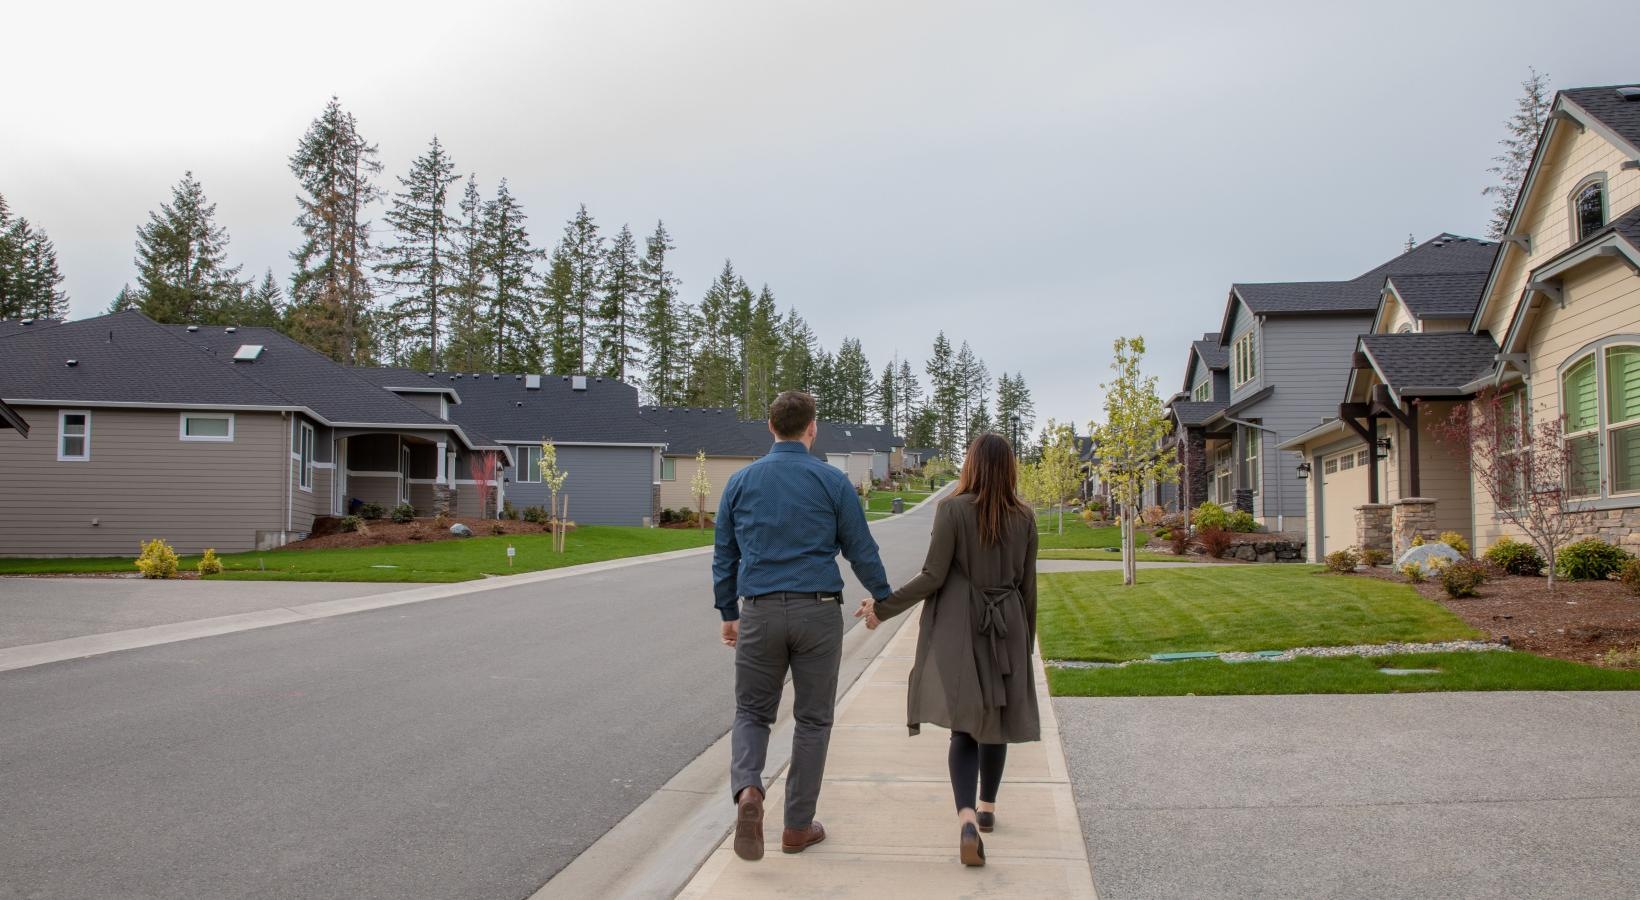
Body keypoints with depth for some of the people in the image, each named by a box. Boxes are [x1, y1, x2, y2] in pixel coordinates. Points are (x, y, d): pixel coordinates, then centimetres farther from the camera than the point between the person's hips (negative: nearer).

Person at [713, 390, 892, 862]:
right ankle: (798, 826, 16)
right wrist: (884, 598, 19)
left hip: (760, 614, 2)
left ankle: (747, 789, -14)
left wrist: (728, 613, 23)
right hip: (818, 613, -1)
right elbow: (861, 550, 3)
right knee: (813, 719, 11)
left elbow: (724, 556, 12)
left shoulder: (741, 482, 6)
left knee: (751, 712, 14)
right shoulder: (832, 481, -2)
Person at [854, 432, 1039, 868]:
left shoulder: (953, 509, -9)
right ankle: (986, 806, 32)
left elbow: (932, 576, -12)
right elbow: (1028, 586, 6)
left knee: (964, 725, -2)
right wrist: (1027, 641, 17)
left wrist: (882, 607, -2)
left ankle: (967, 818, -20)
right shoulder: (1024, 517, 2)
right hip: (1007, 628, 3)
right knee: (996, 719, 17)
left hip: (959, 627, -3)